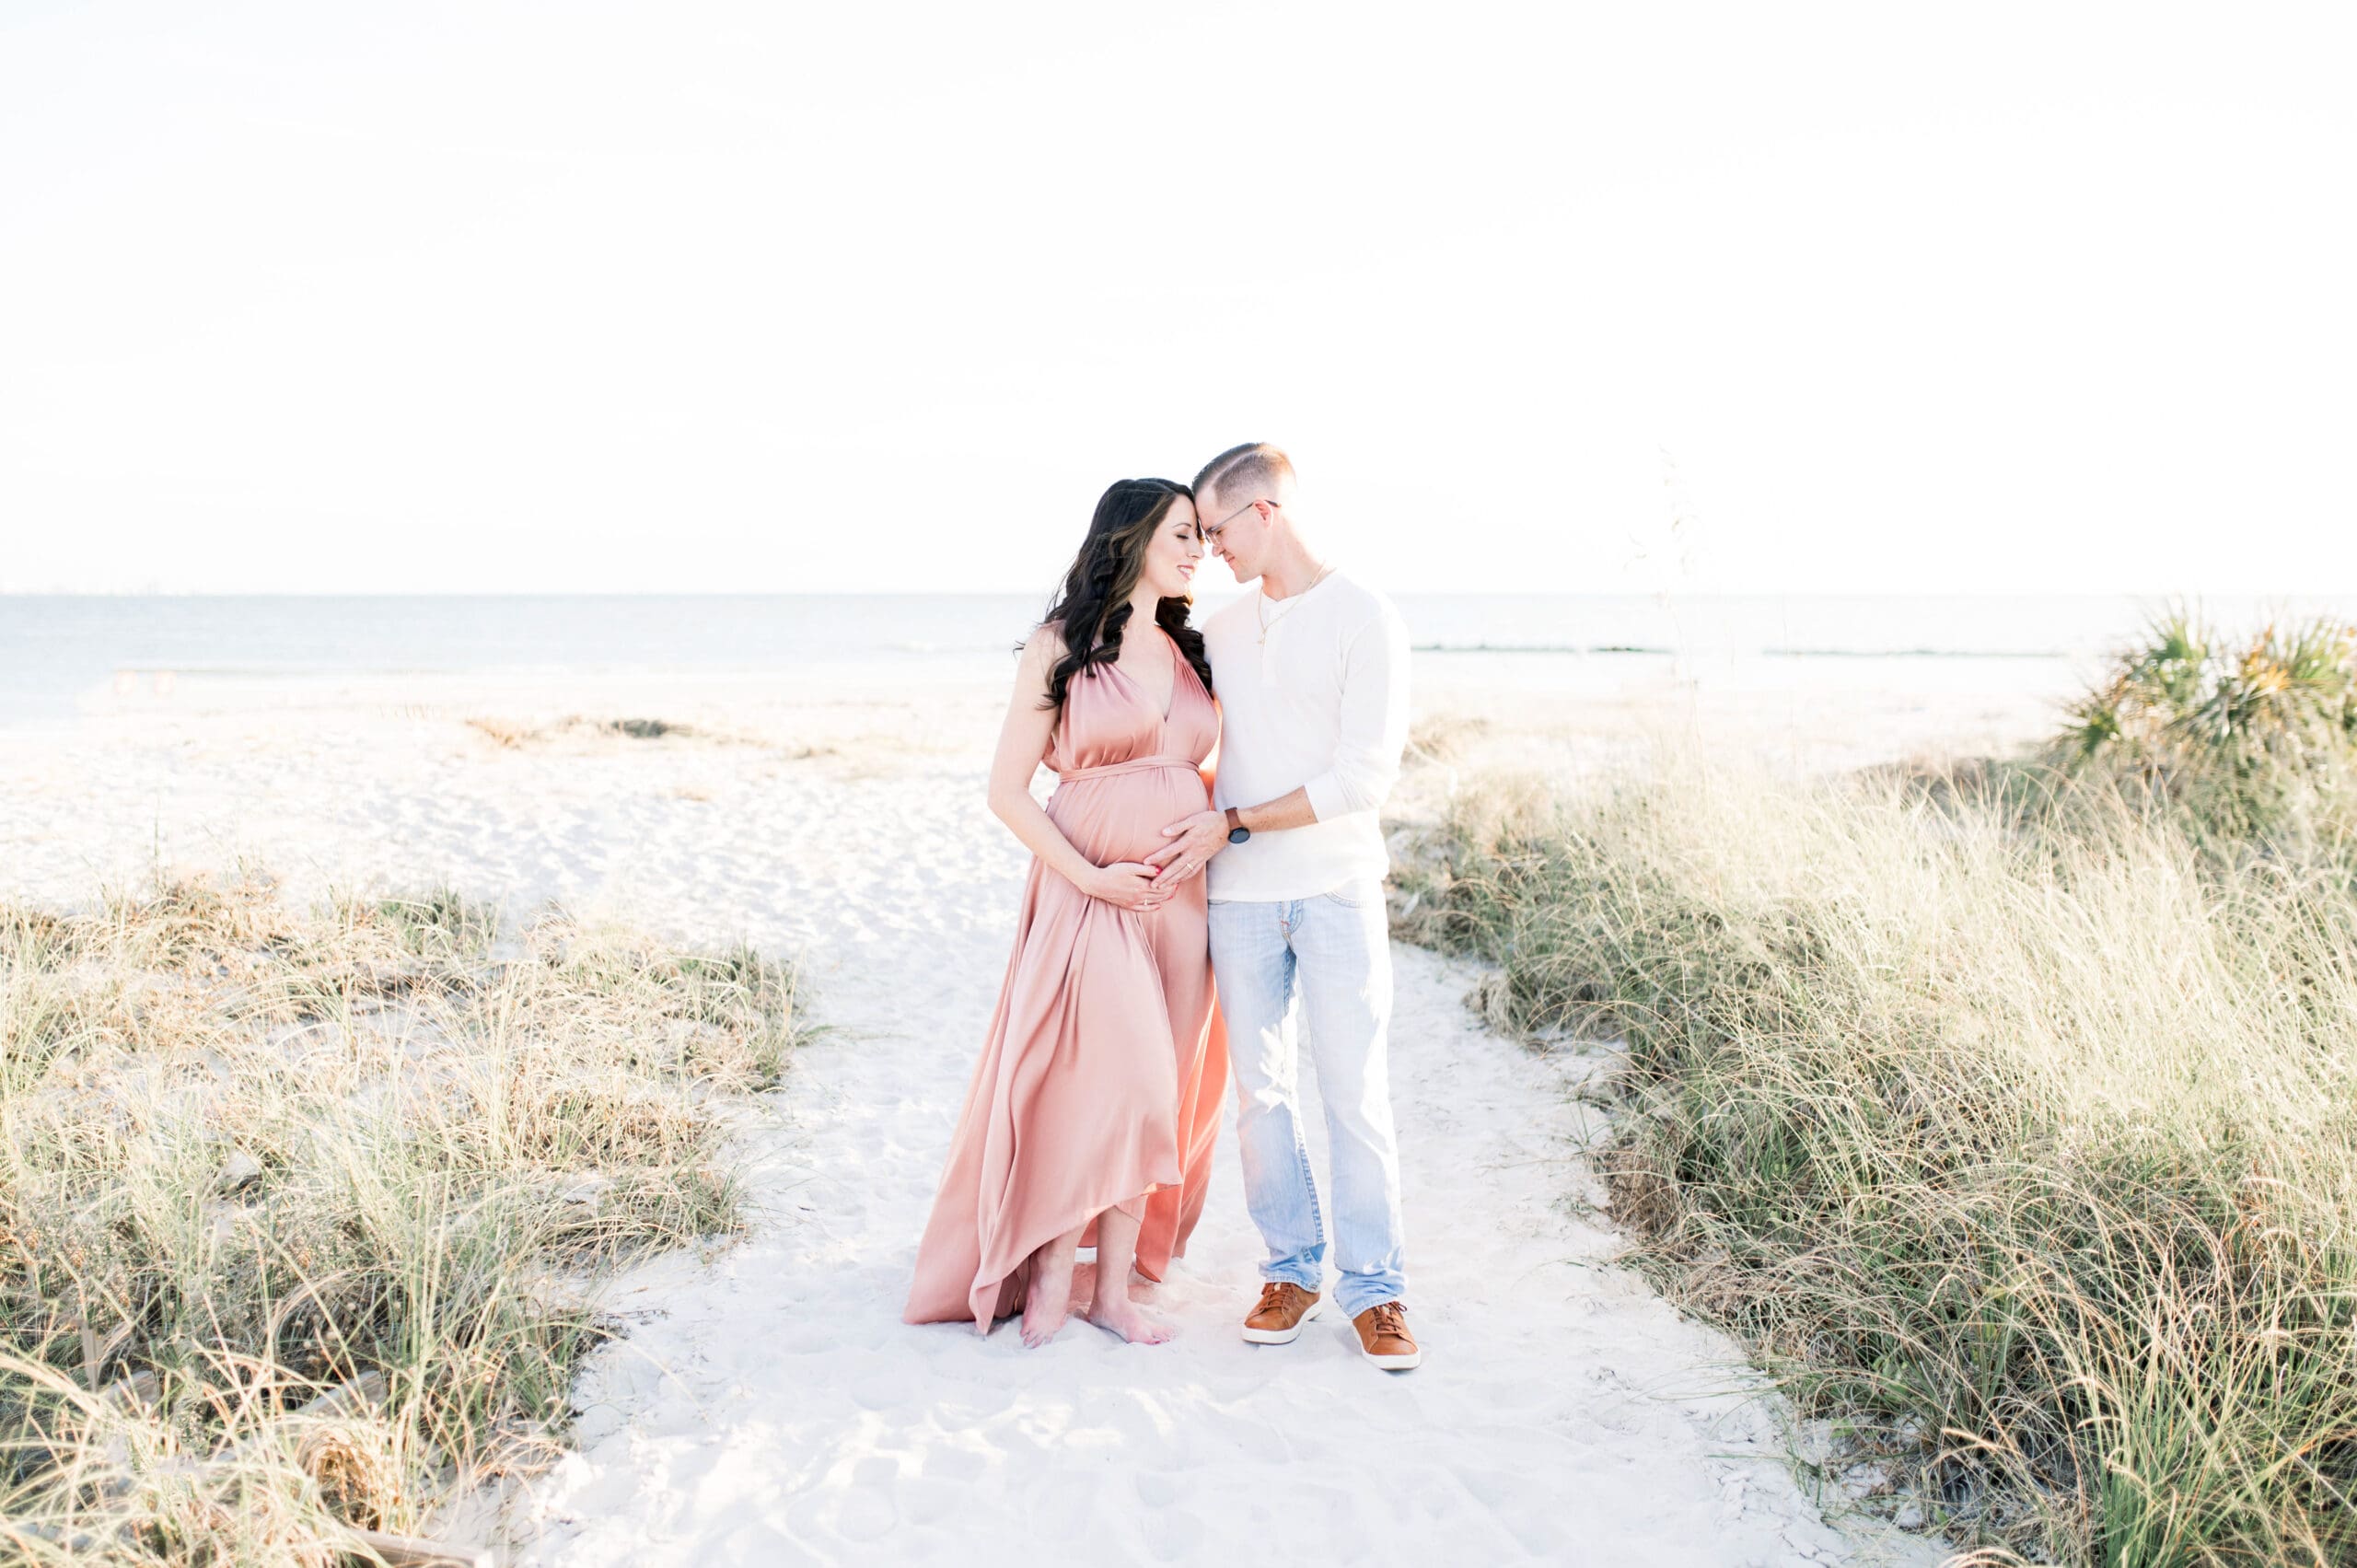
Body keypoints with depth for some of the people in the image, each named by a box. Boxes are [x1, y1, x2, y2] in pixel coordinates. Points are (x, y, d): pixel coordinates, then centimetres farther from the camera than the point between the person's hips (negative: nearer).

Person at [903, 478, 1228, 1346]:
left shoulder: (1189, 652, 13)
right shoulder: (1060, 648, -3)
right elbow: (1007, 790, -6)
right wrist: (1092, 877, -13)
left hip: (1178, 896, 5)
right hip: (1088, 891, -5)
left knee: (1152, 1092, 6)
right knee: (1100, 1083, -11)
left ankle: (1114, 1286, 15)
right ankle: (1050, 1272, 8)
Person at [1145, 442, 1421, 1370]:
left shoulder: (1366, 621, -5)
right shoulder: (1220, 630, 12)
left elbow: (1365, 777, -12)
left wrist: (1235, 824, -12)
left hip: (1338, 891, -4)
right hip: (1240, 894, 5)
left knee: (1355, 1091, -2)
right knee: (1261, 1088, 7)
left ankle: (1373, 1286, 8)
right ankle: (1291, 1269, 19)